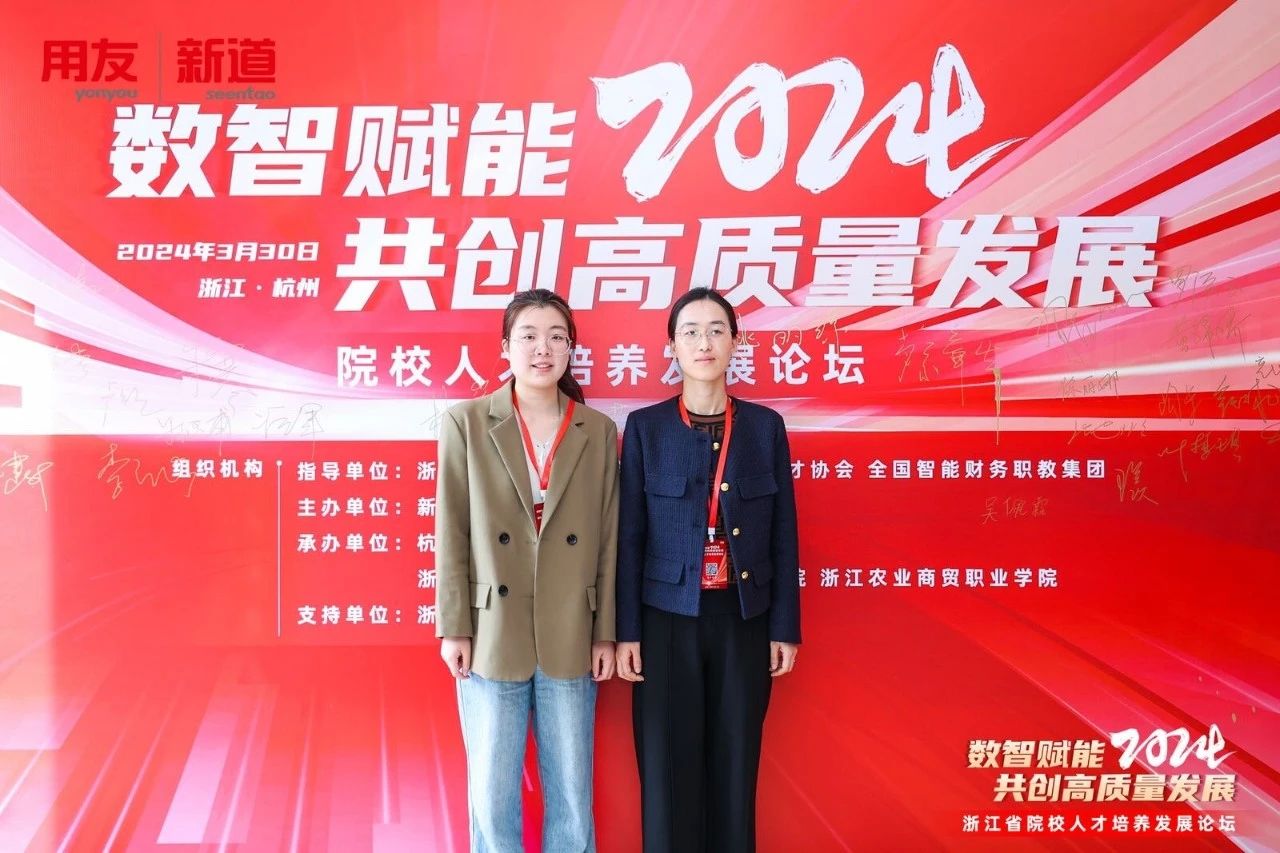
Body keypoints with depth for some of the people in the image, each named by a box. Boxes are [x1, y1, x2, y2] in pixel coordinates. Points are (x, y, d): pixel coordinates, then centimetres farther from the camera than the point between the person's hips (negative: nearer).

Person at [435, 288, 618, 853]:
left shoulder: (599, 431, 3)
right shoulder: (465, 424, -1)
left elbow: (608, 538, 4)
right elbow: (451, 534, -2)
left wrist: (605, 632, 2)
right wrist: (453, 628, -4)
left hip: (571, 638, 2)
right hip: (492, 636, -1)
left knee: (572, 790, 11)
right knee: (492, 790, 9)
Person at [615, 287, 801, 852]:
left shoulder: (765, 426, 3)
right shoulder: (645, 427, -1)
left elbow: (782, 535, 4)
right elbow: (630, 535, -1)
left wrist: (785, 627, 1)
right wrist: (626, 631, -4)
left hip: (744, 618, 1)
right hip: (668, 618, -1)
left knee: (735, 765, 10)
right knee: (668, 769, 6)